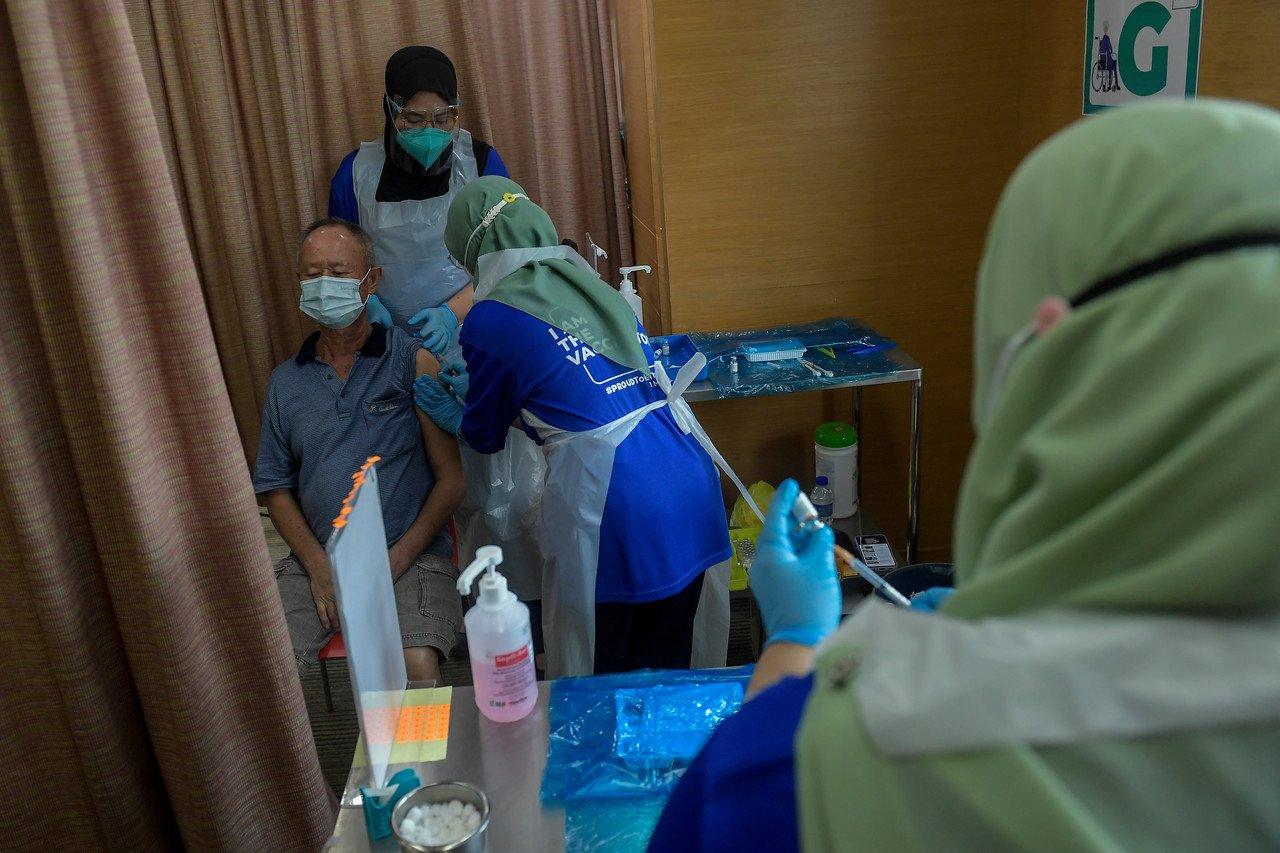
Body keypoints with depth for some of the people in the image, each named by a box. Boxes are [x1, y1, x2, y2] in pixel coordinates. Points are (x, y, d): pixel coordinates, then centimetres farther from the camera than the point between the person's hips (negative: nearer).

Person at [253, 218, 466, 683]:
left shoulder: (411, 361, 1)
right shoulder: (286, 381, 14)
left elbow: (452, 479, -3)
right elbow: (276, 487, 13)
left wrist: (394, 562, -11)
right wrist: (318, 565, -4)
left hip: (410, 556, -3)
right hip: (316, 560, 4)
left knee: (418, 670, -28)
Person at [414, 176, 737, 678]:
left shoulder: (490, 321, -2)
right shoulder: (593, 286, 16)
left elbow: (485, 437, 12)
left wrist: (451, 415, 34)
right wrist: (471, 378, 41)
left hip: (614, 508, -6)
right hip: (693, 485, 7)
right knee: (670, 669, 23)